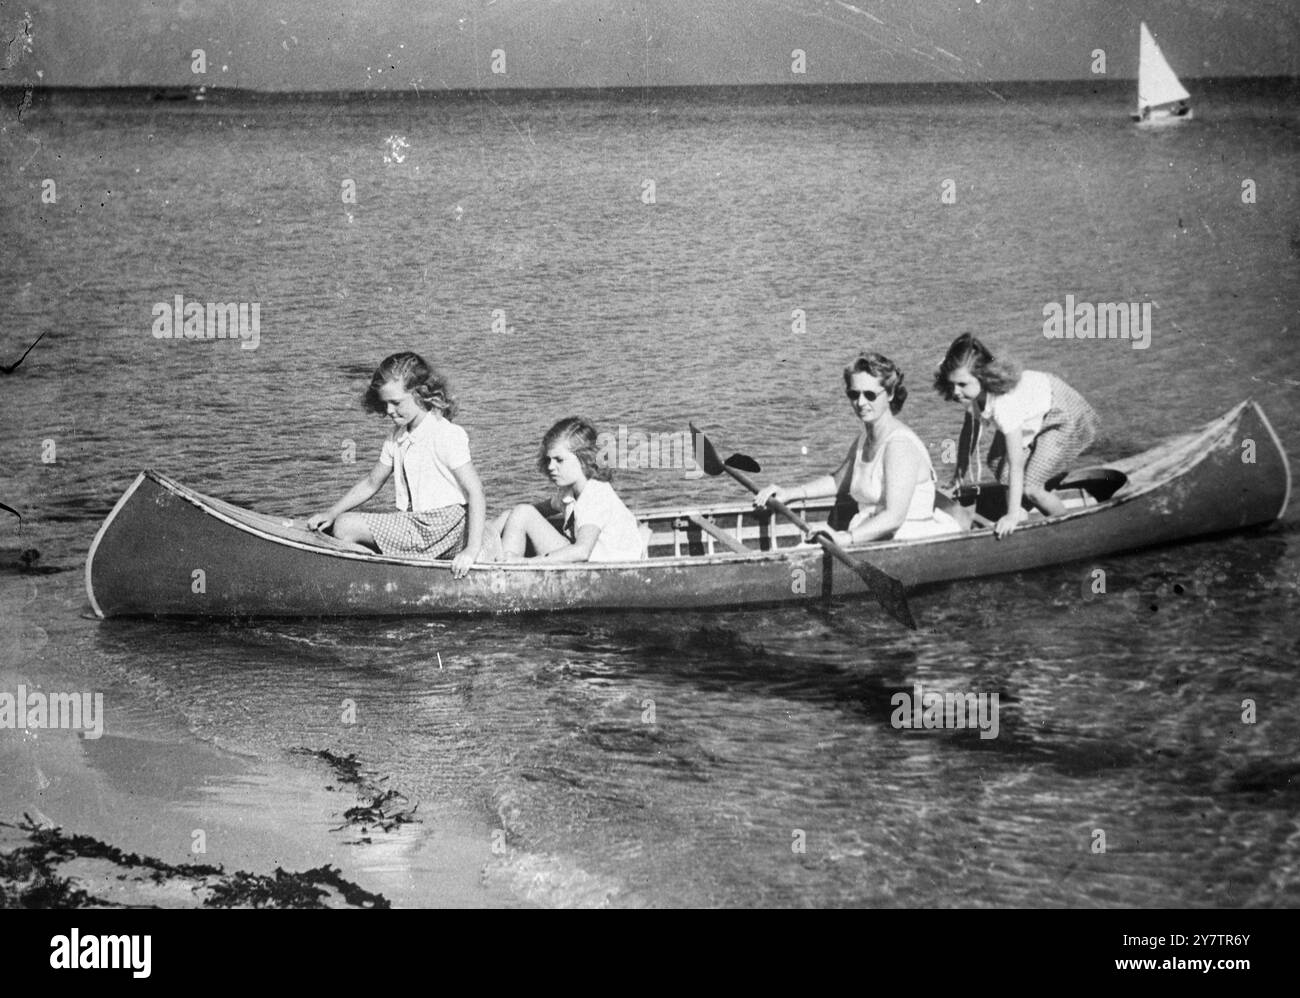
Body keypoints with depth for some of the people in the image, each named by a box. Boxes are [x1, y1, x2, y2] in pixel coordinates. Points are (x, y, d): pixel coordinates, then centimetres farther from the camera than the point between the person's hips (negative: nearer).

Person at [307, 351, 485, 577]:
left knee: (346, 527, -14)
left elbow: (475, 492, -17)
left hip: (444, 524, -9)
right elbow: (371, 483, 20)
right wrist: (331, 513, 8)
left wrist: (471, 550, -25)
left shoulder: (447, 435, -13)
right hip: (414, 523, 9)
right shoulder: (397, 437, 13)